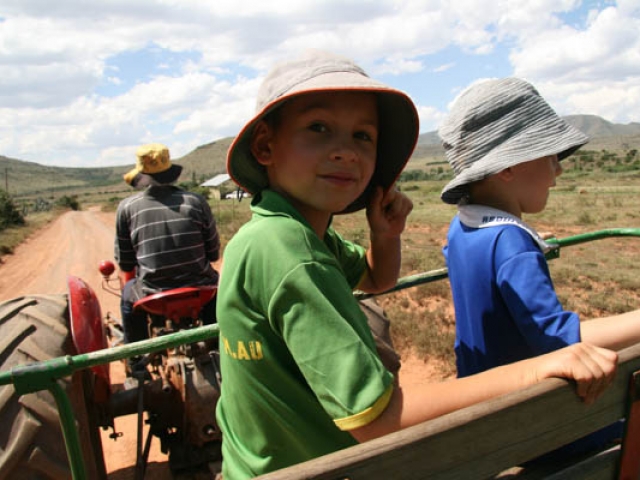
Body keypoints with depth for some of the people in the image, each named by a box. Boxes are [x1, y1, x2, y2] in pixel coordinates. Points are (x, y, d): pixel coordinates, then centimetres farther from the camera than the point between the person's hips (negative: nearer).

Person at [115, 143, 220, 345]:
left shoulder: (127, 207, -5)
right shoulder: (196, 201, -5)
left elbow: (124, 263, 3)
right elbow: (214, 253, 2)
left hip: (151, 296, 1)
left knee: (128, 294, 32)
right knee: (214, 284, 33)